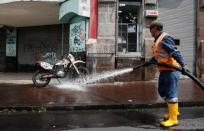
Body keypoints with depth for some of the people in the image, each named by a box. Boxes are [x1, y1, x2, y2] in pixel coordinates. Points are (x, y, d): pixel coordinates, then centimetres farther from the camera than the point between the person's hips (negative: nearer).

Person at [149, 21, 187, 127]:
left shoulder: (165, 38, -13)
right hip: (164, 70, 10)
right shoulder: (157, 40, 17)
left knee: (170, 94, -7)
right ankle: (174, 111, 29)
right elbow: (157, 56, 30)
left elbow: (175, 52, -24)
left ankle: (173, 119, 0)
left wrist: (183, 65, -32)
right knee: (162, 91, 17)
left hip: (171, 70, -10)